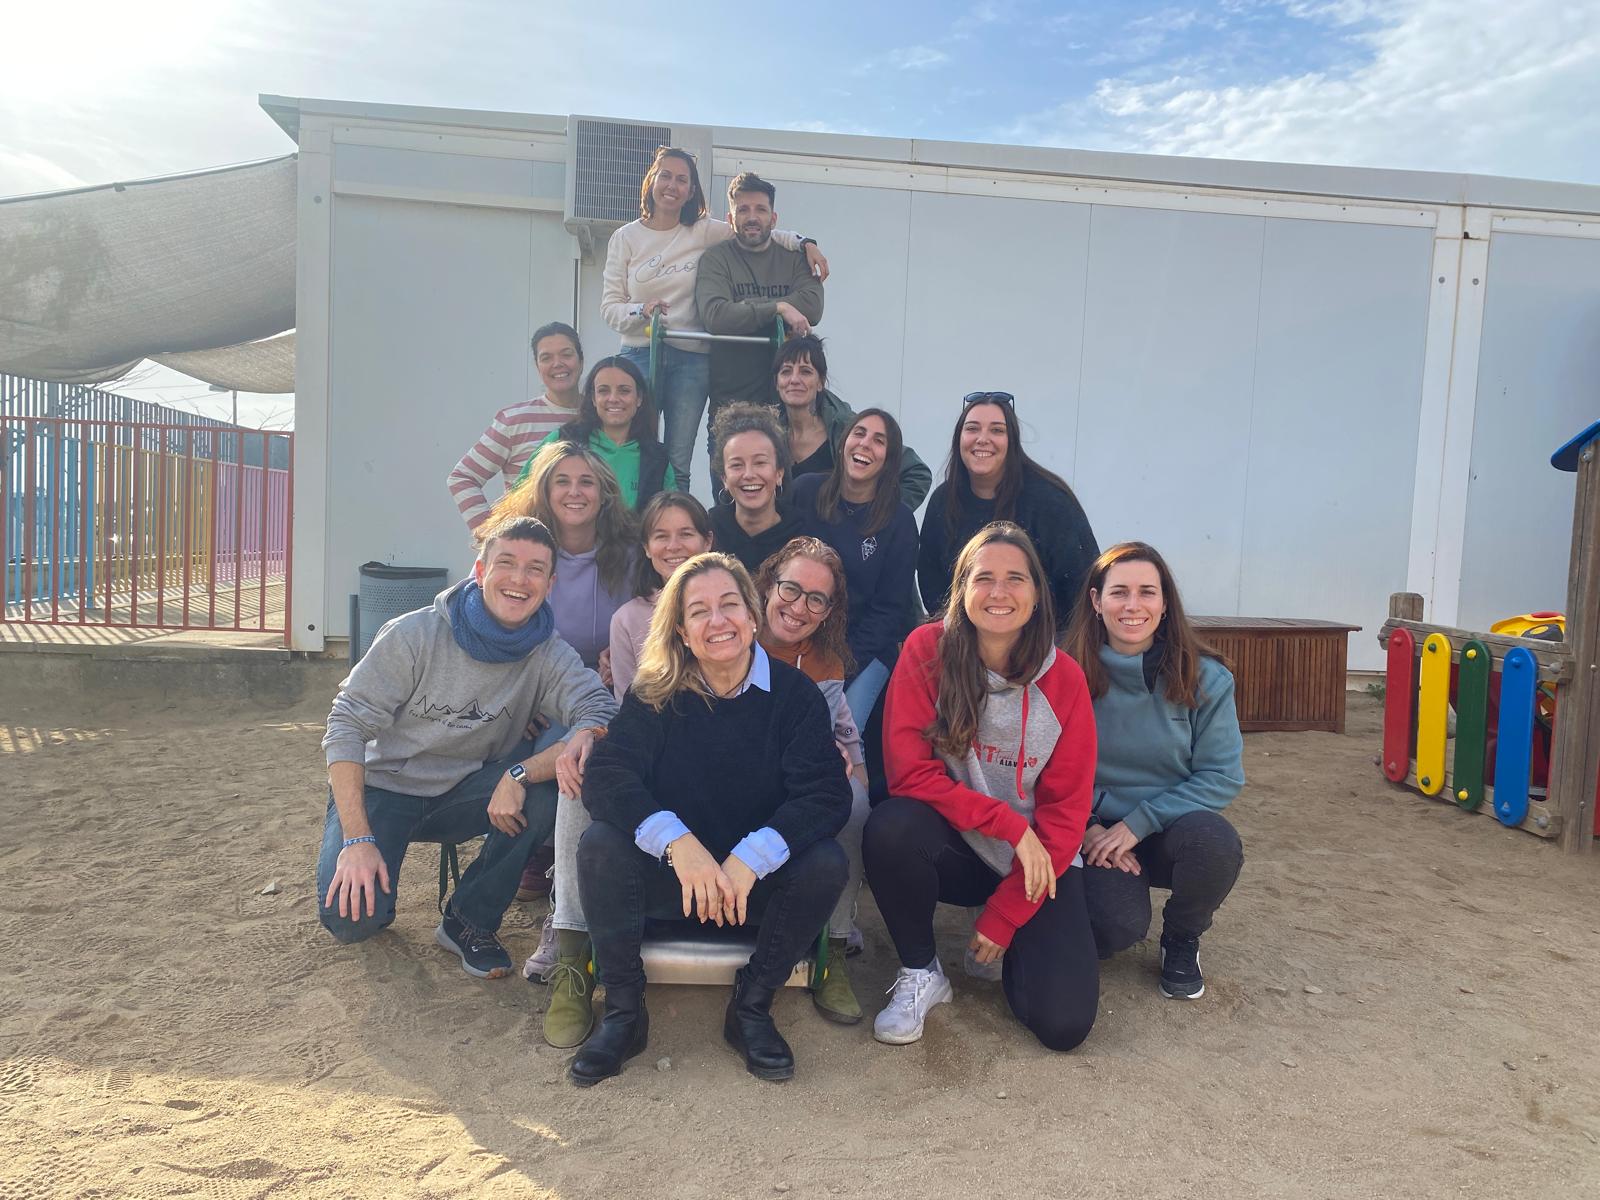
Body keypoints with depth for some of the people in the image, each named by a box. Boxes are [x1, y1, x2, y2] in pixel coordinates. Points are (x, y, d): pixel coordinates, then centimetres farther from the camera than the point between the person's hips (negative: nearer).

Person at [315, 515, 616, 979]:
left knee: (550, 785, -27)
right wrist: (357, 839, -24)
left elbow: (602, 713, -27)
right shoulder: (415, 635, -17)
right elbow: (348, 725, -16)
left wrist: (520, 774, -40)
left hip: (464, 794, 2)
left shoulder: (548, 654, -11)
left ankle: (469, 920, -8)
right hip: (382, 787, -2)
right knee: (351, 917, -24)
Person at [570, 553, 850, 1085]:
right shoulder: (654, 693, -6)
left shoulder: (794, 693, -9)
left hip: (760, 880, 0)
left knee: (826, 862, -28)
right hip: (670, 879, 0)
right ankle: (622, 1012, -9)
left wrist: (749, 859, -34)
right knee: (599, 844, -26)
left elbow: (827, 795, -19)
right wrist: (678, 842, -37)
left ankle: (751, 1007, -8)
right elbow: (604, 776, -19)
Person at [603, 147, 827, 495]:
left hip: (691, 359, 1)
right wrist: (642, 311, -16)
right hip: (639, 353, 0)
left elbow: (762, 235, 16)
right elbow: (609, 306, 4)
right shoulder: (626, 238, 9)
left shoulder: (704, 232, 9)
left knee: (677, 464, 0)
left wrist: (805, 243, -1)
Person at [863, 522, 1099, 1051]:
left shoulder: (1064, 679, -10)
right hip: (954, 847, -1)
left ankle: (999, 943, 19)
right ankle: (921, 973, -6)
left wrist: (1003, 918, -10)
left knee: (1063, 1023, -16)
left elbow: (1066, 811, -7)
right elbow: (909, 772, -17)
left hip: (1036, 865, 1)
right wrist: (1009, 823, -24)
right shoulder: (927, 650, -13)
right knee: (889, 827, -34)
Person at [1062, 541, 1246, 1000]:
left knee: (1216, 841, -33)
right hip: (1094, 832, -1)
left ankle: (1181, 942, 2)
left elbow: (1223, 776, -10)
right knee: (1119, 926, -29)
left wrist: (1140, 821, -18)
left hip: (1170, 829, 2)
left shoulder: (1205, 677, -9)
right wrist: (1087, 827, -19)